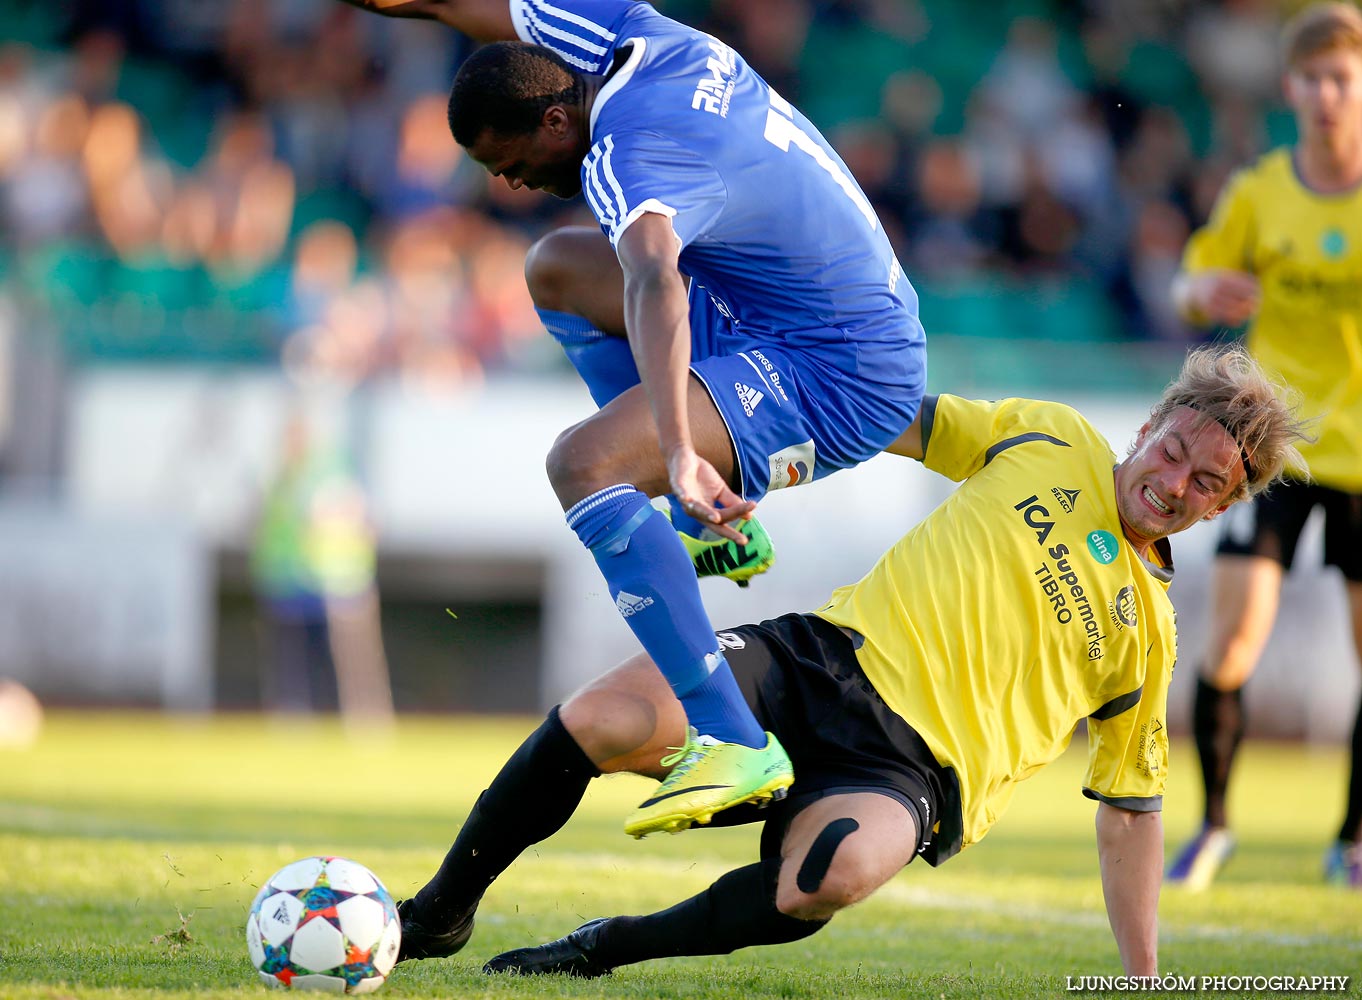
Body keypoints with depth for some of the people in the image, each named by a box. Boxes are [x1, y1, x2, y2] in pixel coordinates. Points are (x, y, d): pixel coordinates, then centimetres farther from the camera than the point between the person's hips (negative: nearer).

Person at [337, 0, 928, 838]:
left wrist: (679, 455, -59)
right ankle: (715, 521, 18)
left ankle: (737, 744, -33)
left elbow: (654, 284, -45)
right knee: (559, 269, 21)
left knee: (583, 463, -30)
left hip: (841, 385, -10)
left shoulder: (631, 158, -26)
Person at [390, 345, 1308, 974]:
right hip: (830, 655, 1)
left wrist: (1145, 979, 15)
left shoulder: (1150, 630, 15)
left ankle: (610, 947, -17)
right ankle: (439, 915, -5)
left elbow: (1131, 808, 20)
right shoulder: (1049, 436, 14)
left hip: (909, 766, -1)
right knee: (602, 721, -26)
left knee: (838, 872, -39)